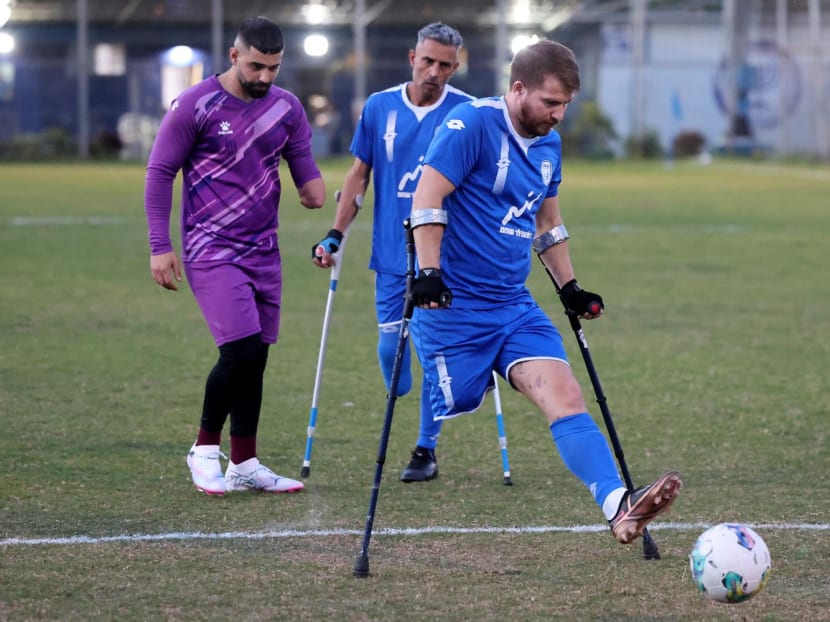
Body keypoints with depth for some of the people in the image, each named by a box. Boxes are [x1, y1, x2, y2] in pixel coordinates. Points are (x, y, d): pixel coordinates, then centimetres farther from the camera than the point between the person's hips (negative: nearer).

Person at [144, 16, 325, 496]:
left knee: (255, 357, 6)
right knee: (242, 350, -15)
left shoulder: (286, 108, 5)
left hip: (263, 249, 5)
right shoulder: (196, 106, -8)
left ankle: (245, 465, 15)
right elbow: (160, 172, -3)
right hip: (211, 250, -5)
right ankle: (206, 447, 4)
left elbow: (303, 160, 14)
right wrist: (160, 246, -8)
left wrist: (313, 186, -11)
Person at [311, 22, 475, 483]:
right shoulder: (379, 108, 3)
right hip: (391, 254, 2)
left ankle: (426, 448, 8)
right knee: (390, 346, 2)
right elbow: (359, 175, 9)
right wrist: (336, 234, 2)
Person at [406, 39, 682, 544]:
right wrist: (429, 273, -23)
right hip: (453, 307, -6)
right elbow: (428, 200, -15)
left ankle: (619, 507, -28)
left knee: (565, 395, -13)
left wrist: (569, 288, 25)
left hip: (514, 306, 6)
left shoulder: (548, 144, 14)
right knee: (455, 420, -2)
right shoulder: (473, 124, -11)